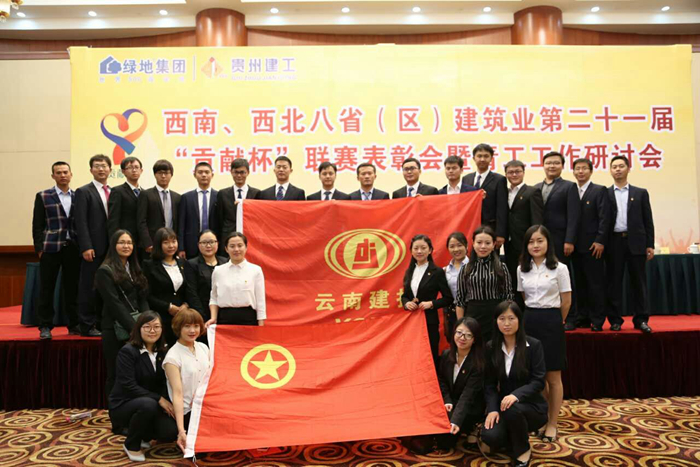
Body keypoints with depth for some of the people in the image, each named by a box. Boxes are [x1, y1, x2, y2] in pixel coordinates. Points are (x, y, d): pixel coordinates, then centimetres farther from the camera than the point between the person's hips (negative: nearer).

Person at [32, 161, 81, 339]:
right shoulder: (43, 196, 5)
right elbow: (37, 225, 2)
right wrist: (39, 248, -5)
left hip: (73, 249, 2)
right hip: (50, 248, -1)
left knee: (72, 288, 6)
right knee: (47, 288, 2)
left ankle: (74, 325, 14)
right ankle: (45, 327, 9)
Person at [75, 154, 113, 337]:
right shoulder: (83, 192, -1)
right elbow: (81, 222, -8)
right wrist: (86, 247, -16)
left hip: (112, 248, 5)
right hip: (94, 249, -5)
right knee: (89, 288, 0)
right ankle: (87, 326, 8)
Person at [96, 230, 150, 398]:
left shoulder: (135, 270, 14)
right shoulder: (105, 271, -6)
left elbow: (143, 300, 11)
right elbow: (114, 304, -13)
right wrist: (134, 327, -18)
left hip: (136, 329, 6)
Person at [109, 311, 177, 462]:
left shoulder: (162, 352, 3)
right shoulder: (127, 351, -15)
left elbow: (163, 384, 4)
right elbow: (129, 386, -23)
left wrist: (167, 403, -16)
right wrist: (159, 399, -27)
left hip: (151, 404, 5)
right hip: (123, 405, -5)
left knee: (171, 433, -19)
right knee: (148, 404, -37)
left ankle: (142, 435, 15)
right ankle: (131, 445, -9)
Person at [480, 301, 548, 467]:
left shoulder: (533, 345, -9)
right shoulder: (491, 347, 0)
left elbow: (538, 382, -14)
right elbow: (489, 383, 0)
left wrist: (516, 395, -33)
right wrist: (492, 409, -17)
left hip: (531, 405, -3)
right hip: (503, 404, 3)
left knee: (512, 409, -37)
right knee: (490, 436, -26)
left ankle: (523, 450, -7)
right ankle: (514, 439, 12)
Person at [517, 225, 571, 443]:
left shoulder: (559, 268, -6)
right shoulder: (522, 269, 5)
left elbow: (566, 302, -1)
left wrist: (554, 322, 7)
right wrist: (534, 317, 13)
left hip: (551, 322, -4)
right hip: (529, 321, 4)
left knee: (553, 376, 4)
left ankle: (552, 424, 15)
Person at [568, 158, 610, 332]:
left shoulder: (599, 191, 0)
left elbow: (604, 218, -7)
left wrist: (600, 241, -14)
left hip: (592, 246, -4)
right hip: (576, 246, 4)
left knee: (595, 284, 0)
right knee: (580, 284, 8)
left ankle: (597, 320, 8)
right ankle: (581, 318, 16)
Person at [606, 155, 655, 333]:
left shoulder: (640, 193, 10)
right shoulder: (605, 194, 8)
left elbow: (648, 220, 7)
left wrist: (650, 245, 1)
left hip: (636, 242, 0)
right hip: (614, 243, 0)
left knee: (638, 282, 3)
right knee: (613, 282, 3)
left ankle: (641, 319, 11)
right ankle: (615, 320, 10)